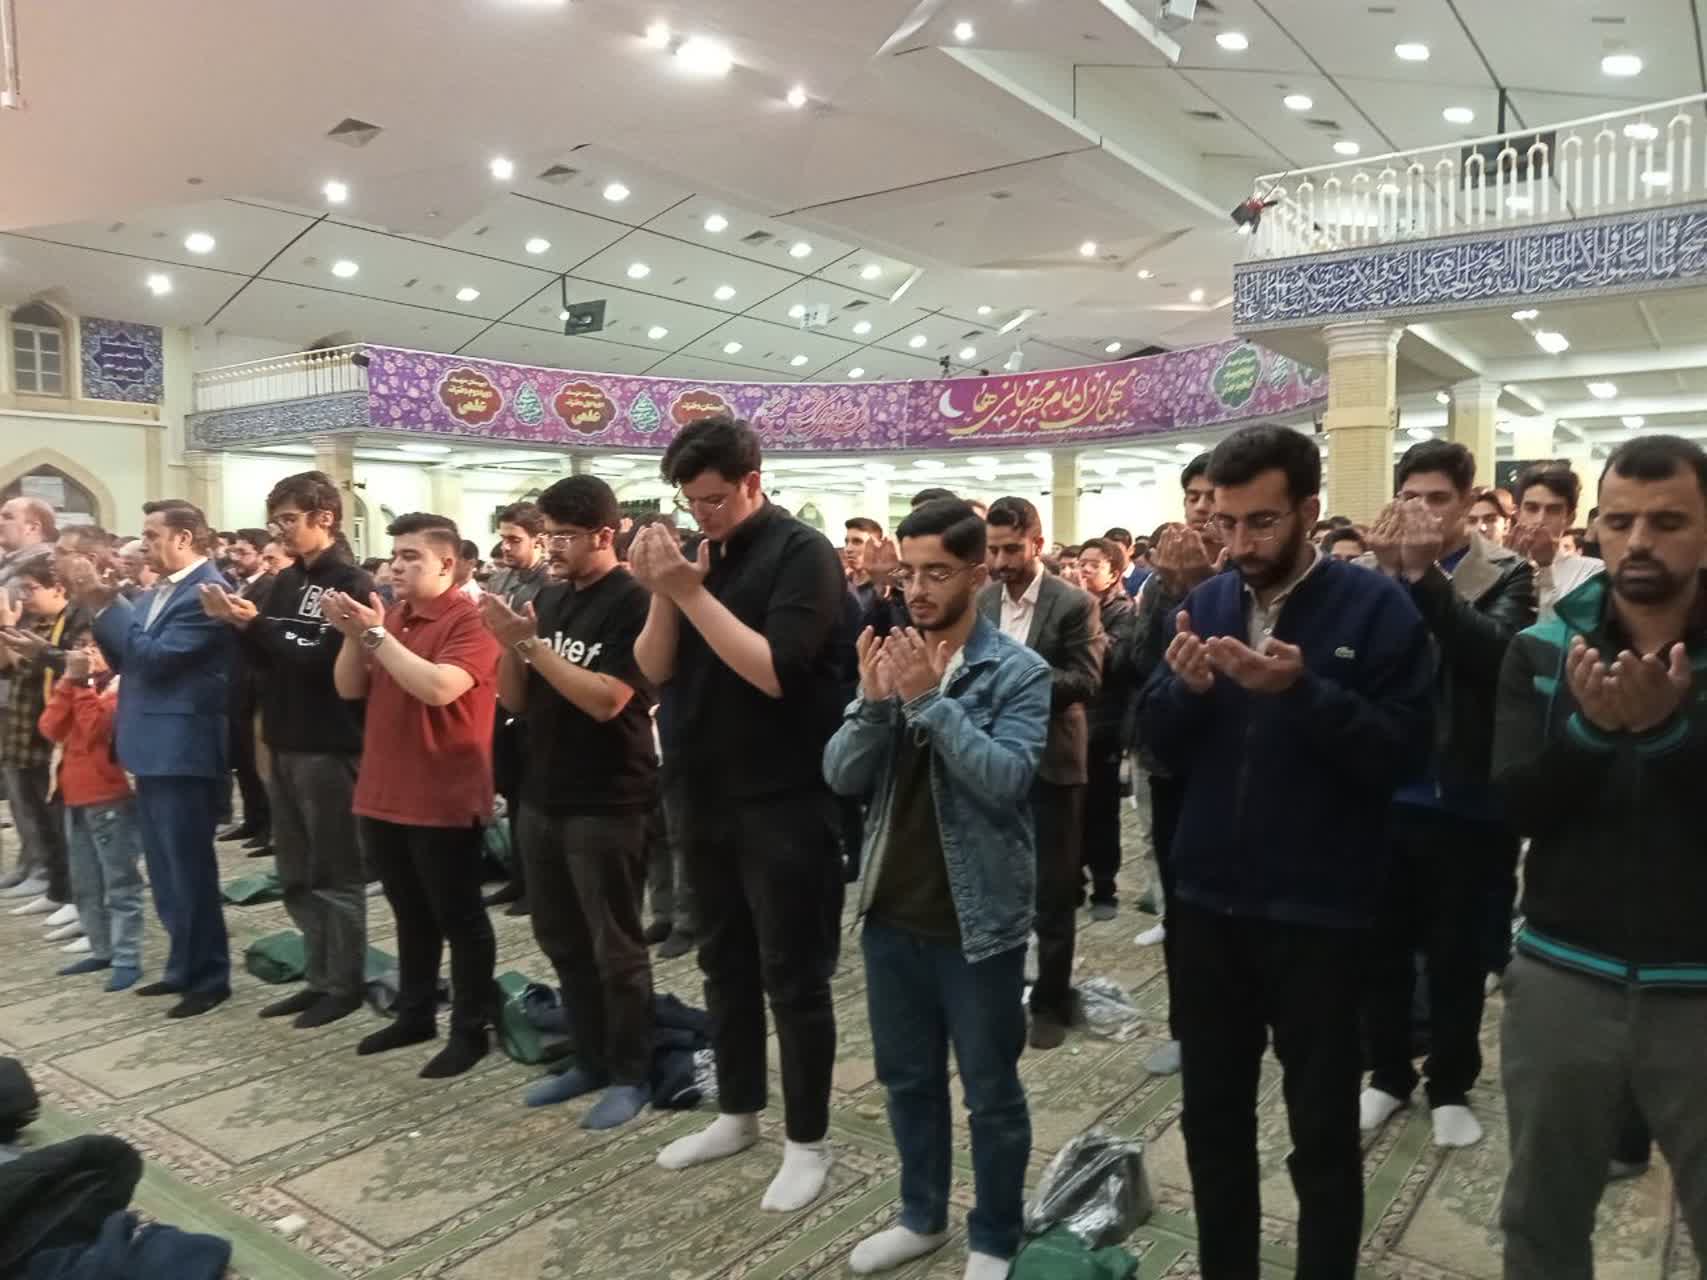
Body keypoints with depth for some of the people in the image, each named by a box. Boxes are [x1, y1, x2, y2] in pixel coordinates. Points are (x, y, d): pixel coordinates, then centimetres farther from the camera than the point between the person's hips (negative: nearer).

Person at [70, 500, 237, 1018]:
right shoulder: (155, 593, 13)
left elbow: (155, 657, -22)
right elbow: (121, 658, 13)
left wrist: (105, 603, -17)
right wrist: (97, 605, 1)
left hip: (181, 750, -10)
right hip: (153, 747, 10)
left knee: (190, 869, -1)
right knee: (166, 871, 18)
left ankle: (210, 977, 12)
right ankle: (184, 966, 30)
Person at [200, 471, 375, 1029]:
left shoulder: (353, 585, -12)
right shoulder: (286, 582, 11)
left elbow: (325, 664, -20)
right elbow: (266, 660, 9)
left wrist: (256, 624, -22)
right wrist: (236, 624, -7)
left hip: (330, 746, -8)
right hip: (286, 743, 8)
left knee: (335, 873, 2)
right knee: (296, 875, 15)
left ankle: (346, 985, 15)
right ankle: (319, 978, 27)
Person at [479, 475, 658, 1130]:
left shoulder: (633, 603, -13)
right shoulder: (548, 599, 8)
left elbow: (605, 700, -22)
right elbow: (516, 702, 8)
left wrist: (530, 642, -20)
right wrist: (509, 643, -9)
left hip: (606, 804, -7)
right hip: (543, 796, 8)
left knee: (615, 948, 4)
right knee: (562, 941, 16)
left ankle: (631, 1075, 19)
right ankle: (589, 1060, 31)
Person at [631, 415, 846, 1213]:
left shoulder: (802, 553, -12)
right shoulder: (699, 555, 9)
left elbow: (773, 671, -23)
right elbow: (655, 671, 4)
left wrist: (693, 592, -21)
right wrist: (663, 594, -12)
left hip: (783, 802, -7)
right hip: (706, 796, 7)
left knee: (792, 975, 4)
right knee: (725, 963, 18)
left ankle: (807, 1140, 19)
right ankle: (737, 1113, 34)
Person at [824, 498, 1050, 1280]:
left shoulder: (1018, 672, -10)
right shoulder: (893, 657, 4)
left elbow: (1007, 778, -23)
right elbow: (841, 776, -1)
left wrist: (931, 699, -26)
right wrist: (873, 701, -18)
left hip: (976, 917, -5)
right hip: (892, 911, 5)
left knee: (991, 1091, 11)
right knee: (906, 1077, 20)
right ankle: (921, 1216, 40)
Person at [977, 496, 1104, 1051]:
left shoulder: (1074, 604, -7)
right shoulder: (979, 602, 6)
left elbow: (1085, 681, -14)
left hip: (1051, 761, -4)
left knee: (1053, 890, 6)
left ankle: (1051, 1000, 20)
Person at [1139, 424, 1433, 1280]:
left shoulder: (1376, 608, -8)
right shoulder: (1206, 602, 4)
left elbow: (1403, 752, -16)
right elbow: (1161, 748, 4)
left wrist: (1303, 691, -28)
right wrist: (1182, 686, -15)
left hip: (1318, 912, -4)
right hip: (1204, 902, 4)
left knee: (1323, 1132, 11)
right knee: (1213, 1116, 17)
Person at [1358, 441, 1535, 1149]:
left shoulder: (1504, 573, -3)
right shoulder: (1373, 569, 1)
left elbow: (1495, 652, -22)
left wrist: (1426, 574, -29)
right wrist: (1388, 572, -25)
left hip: (1466, 799, -2)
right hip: (1385, 792, 2)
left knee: (1457, 951, 12)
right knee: (1383, 944, 14)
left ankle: (1451, 1086, 30)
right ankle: (1388, 1073, 32)